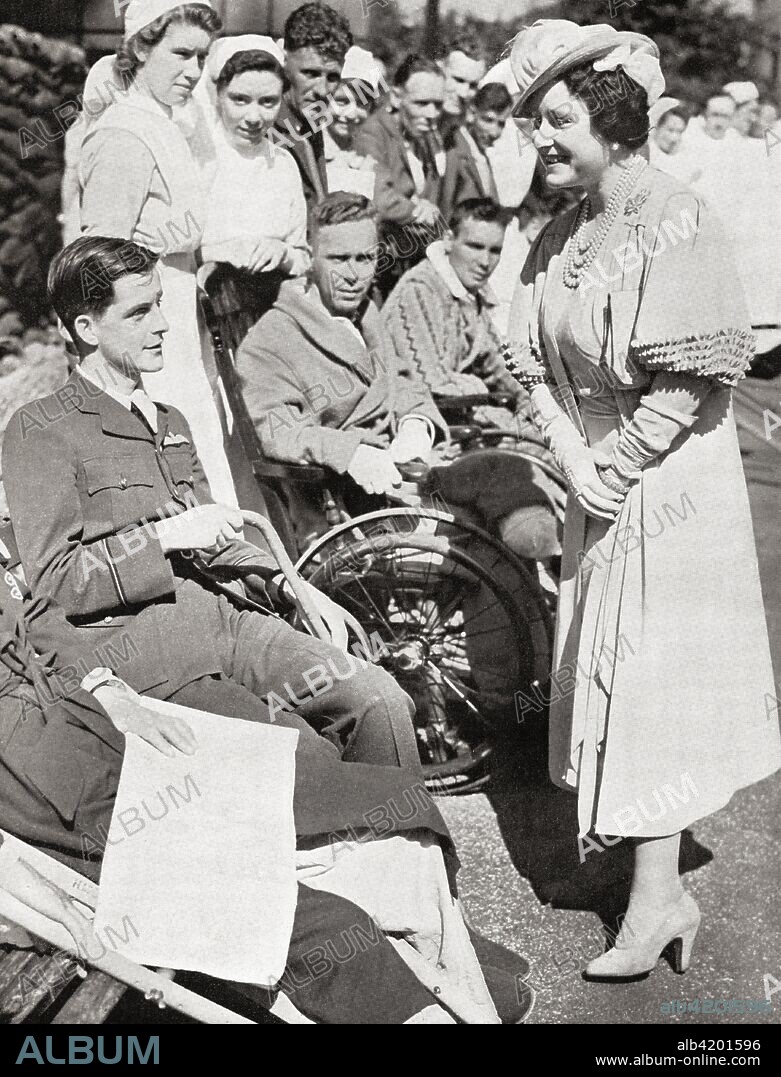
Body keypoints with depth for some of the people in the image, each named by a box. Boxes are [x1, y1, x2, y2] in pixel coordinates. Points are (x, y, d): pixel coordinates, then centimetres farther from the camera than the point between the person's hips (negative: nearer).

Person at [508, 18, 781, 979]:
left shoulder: (674, 223, -16)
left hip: (667, 479, -8)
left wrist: (613, 467, -17)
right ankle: (649, 865, 31)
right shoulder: (561, 234, 7)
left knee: (652, 674, -3)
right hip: (598, 480, 8)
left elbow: (691, 381, -19)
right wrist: (575, 460, -7)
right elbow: (541, 367, 7)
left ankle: (658, 893, 10)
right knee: (599, 670, 14)